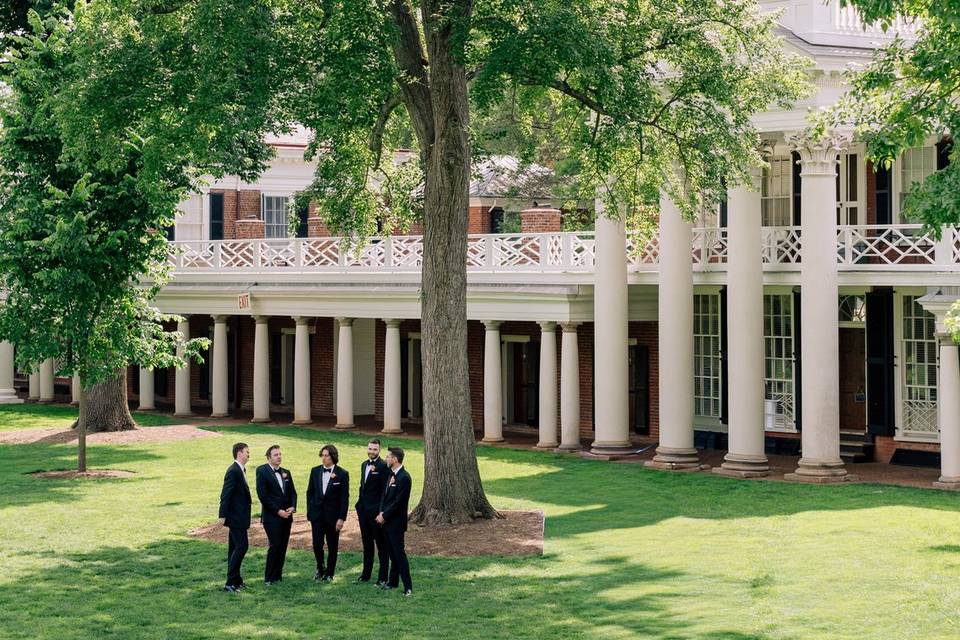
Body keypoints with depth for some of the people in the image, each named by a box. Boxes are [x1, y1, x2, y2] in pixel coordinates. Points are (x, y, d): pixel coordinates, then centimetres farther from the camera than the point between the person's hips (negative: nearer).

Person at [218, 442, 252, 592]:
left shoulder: (240, 470, 14)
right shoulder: (233, 471, -16)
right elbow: (225, 495, -20)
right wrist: (223, 516, -22)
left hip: (238, 517, 10)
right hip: (236, 517, -10)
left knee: (235, 548, 12)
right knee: (241, 546, -12)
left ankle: (235, 580, 18)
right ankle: (231, 582, -11)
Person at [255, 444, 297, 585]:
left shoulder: (286, 473, 14)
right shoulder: (262, 472, -6)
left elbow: (293, 492, 15)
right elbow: (263, 495, -12)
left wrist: (292, 507, -5)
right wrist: (278, 511, -14)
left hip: (286, 516, 6)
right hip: (271, 517, -6)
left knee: (282, 547, 5)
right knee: (275, 546, -10)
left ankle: (277, 576, 13)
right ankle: (269, 578, 0)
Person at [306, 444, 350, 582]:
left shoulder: (342, 474, -7)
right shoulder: (315, 471, 4)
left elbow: (344, 498, -6)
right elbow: (310, 492, 10)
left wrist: (342, 518, -10)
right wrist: (309, 511, 4)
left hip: (333, 515, -2)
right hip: (317, 514, 2)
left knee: (332, 546, 6)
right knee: (317, 544, -1)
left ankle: (329, 573, 18)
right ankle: (320, 568, 22)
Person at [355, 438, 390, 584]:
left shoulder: (383, 466, -12)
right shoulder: (364, 464, 13)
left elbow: (385, 490, -15)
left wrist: (381, 512, -18)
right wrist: (359, 506, 14)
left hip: (376, 511, -8)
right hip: (364, 510, 8)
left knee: (381, 545, 0)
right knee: (367, 543, 16)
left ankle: (383, 577, 5)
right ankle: (366, 574, 24)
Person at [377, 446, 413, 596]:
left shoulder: (404, 478, -18)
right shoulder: (391, 475, 11)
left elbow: (398, 502, -20)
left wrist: (384, 516, -13)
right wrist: (381, 513, 1)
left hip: (396, 522, -9)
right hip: (387, 521, 9)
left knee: (399, 553, -8)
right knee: (392, 553, 15)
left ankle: (408, 586, -6)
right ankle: (393, 582, 23)